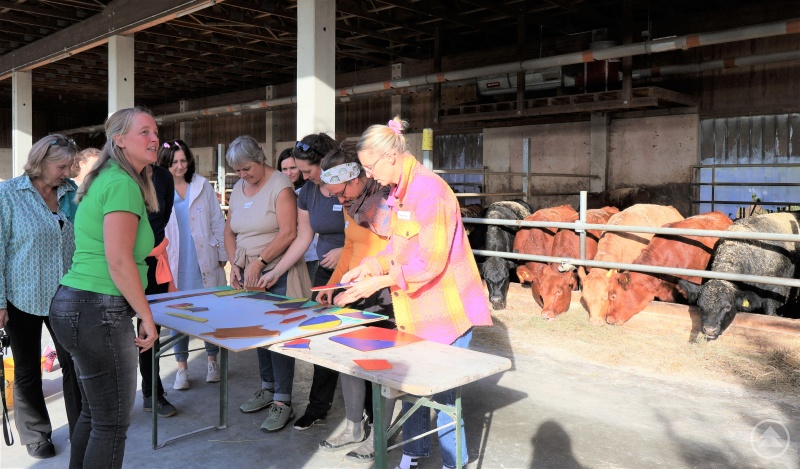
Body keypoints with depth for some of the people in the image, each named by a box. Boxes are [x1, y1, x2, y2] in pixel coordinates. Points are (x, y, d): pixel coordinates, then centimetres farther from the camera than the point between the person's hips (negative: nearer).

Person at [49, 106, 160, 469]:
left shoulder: (107, 179, 16)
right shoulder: (124, 184, -14)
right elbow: (119, 262, -21)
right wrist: (147, 317, -13)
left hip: (74, 304, 10)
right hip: (98, 311, -10)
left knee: (93, 412, 20)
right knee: (112, 423, 1)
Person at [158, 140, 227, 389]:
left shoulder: (202, 186, 3)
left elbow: (217, 222, 6)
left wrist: (223, 254, 4)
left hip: (205, 263, 1)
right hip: (175, 266, 0)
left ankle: (212, 361, 25)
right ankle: (182, 367, 21)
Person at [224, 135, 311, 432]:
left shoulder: (280, 185, -10)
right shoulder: (238, 188, 13)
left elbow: (288, 233, -19)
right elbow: (230, 231, 16)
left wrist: (258, 261, -18)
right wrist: (235, 265, 3)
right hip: (249, 275, 7)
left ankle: (282, 402, 2)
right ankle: (268, 388, 26)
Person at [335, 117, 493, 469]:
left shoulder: (429, 190, -20)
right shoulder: (399, 191, 8)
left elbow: (431, 261, -23)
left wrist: (379, 282, -21)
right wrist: (368, 266, -1)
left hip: (444, 307, -9)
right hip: (414, 308, 9)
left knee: (442, 387, 2)